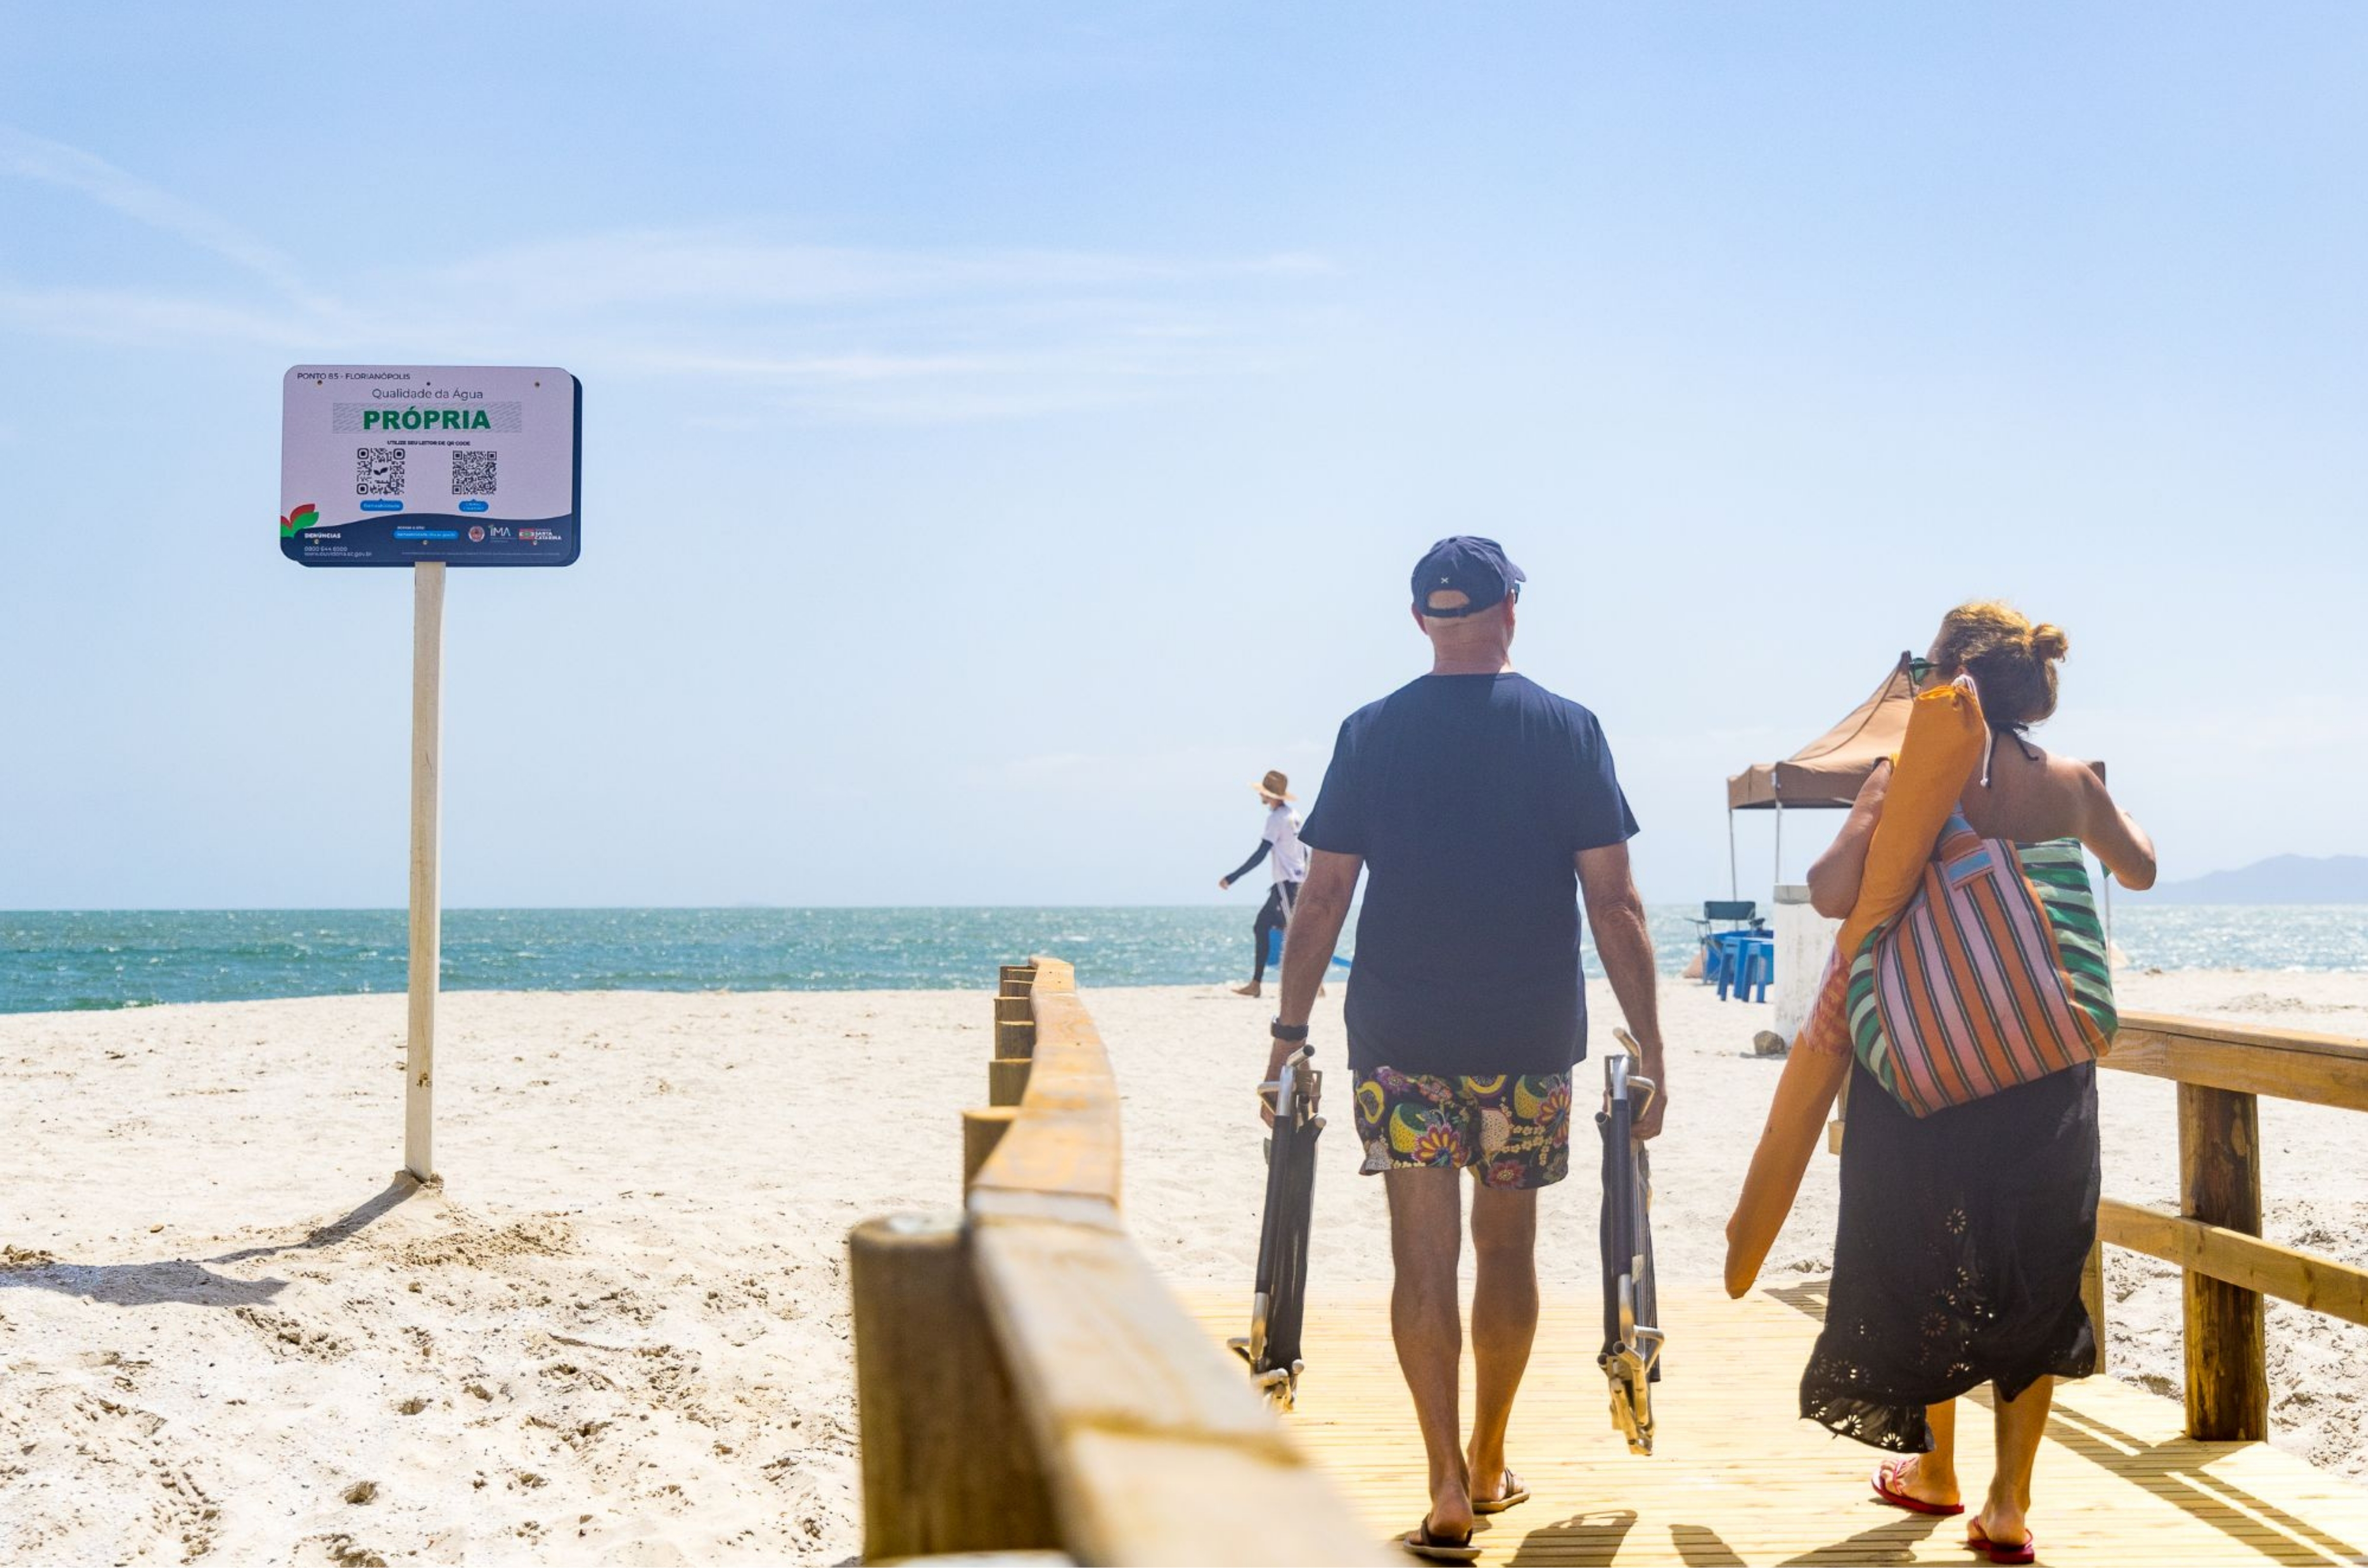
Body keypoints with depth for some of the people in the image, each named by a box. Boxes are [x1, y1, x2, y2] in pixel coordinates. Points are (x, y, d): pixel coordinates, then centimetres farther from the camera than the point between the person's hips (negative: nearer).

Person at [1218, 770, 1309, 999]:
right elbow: (1304, 853, 19)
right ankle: (1256, 984, 11)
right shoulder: (1293, 817, 15)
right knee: (1261, 926, 11)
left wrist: (1232, 878, -15)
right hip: (1297, 883, 10)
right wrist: (1303, 881, 28)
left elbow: (1260, 855, -17)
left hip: (1286, 884, -10)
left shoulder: (1277, 818, -13)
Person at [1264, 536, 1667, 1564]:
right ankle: (1489, 1465, 29)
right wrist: (1649, 1048, 0)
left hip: (1400, 1038, 0)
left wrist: (1289, 1030, 7)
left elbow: (1324, 897, 0)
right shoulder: (1568, 730, -2)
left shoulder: (1371, 733, 1)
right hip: (1530, 1041, 0)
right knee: (1507, 1247, 14)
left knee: (1424, 1256, 2)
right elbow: (1614, 904, -5)